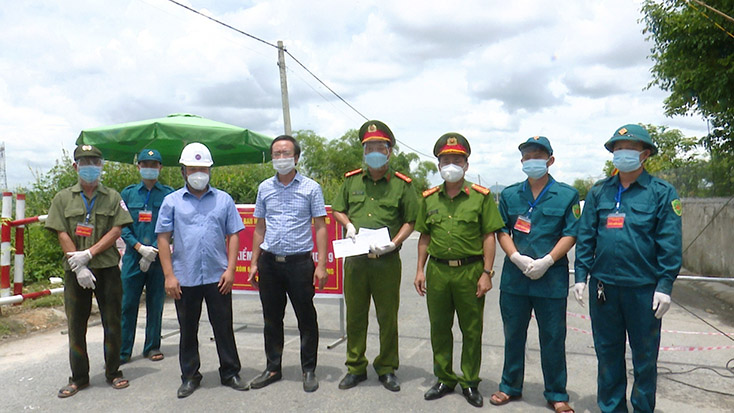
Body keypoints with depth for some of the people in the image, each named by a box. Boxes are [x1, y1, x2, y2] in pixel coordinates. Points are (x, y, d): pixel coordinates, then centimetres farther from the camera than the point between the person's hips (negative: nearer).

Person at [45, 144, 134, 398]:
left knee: (112, 323, 5)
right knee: (76, 325, 7)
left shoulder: (113, 197, 5)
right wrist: (79, 267, -11)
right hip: (75, 271, 1)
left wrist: (88, 254, -14)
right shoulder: (63, 198, 6)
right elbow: (62, 235, -1)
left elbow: (116, 231, -3)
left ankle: (113, 372, 20)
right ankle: (79, 378, 21)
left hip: (107, 269, 0)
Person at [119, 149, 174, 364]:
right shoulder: (128, 193, 8)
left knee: (156, 303, 7)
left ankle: (152, 347, 20)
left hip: (159, 257, 0)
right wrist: (140, 248, -10)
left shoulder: (168, 194, 4)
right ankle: (122, 351, 11)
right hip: (133, 257, 1)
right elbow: (122, 226, 3)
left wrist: (153, 251, -11)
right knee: (128, 304, 1)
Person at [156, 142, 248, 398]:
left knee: (224, 327, 8)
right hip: (184, 279, 0)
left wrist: (230, 269, -5)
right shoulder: (172, 201, 5)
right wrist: (169, 276, -5)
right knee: (188, 330, 11)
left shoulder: (223, 200, 6)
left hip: (217, 277, 0)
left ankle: (230, 373, 22)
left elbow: (234, 235, 5)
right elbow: (163, 239, 2)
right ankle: (190, 377, 26)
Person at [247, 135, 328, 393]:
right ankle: (273, 368, 27)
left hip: (299, 262, -3)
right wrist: (254, 263, 9)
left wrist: (321, 265, -9)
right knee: (272, 319, 12)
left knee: (306, 319, 4)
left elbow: (320, 227, -2)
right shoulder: (265, 188, 10)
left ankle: (309, 370, 19)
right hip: (269, 262, 4)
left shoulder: (310, 188, 0)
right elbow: (260, 228, 15)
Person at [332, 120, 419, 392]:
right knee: (355, 316, 11)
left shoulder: (401, 184, 1)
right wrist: (348, 225, -3)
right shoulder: (352, 180, 9)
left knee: (388, 317, 8)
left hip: (387, 261, -2)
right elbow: (337, 210, 18)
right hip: (354, 260, 3)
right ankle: (355, 367, 26)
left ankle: (386, 368, 25)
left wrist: (394, 243, -12)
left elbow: (411, 220, 2)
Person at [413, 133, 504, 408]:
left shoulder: (481, 196, -1)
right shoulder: (429, 198, 9)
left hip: (470, 271, -3)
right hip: (437, 271, 3)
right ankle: (444, 379, 29)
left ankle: (470, 382, 24)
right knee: (439, 328, 12)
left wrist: (486, 273, -8)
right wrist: (420, 270, 7)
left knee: (472, 330, 7)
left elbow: (489, 236, -2)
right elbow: (424, 237, 13)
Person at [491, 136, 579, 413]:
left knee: (553, 338, 7)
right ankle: (510, 387, 29)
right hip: (514, 276, 3)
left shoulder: (567, 195, 1)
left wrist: (546, 261, -15)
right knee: (513, 335, 13)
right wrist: (517, 257, -10)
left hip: (551, 278, -2)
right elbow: (502, 231, 6)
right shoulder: (509, 195, 8)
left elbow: (570, 234, -3)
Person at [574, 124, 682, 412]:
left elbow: (670, 244, -4)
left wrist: (665, 285, -10)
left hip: (643, 288, -2)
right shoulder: (599, 191, 7)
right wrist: (581, 276, 2)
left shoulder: (662, 192, -1)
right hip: (603, 286, 3)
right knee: (607, 352, 13)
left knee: (645, 356, 10)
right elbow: (585, 237, 7)